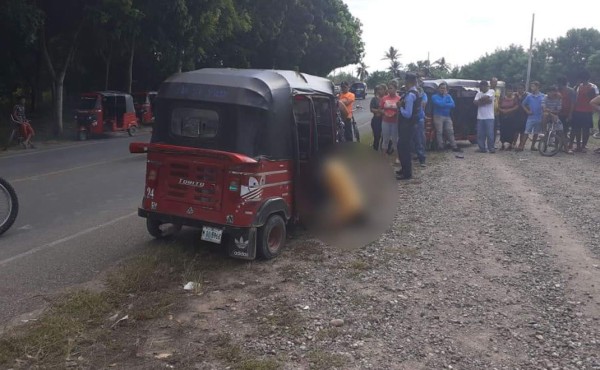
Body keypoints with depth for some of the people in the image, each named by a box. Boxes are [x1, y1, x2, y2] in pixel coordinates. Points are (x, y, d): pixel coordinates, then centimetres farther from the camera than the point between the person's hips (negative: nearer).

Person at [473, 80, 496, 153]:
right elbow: (475, 102, -1)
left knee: (490, 133, -5)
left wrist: (480, 100, 2)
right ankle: (482, 148, 11)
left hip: (489, 117, -4)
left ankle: (491, 148, 2)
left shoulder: (491, 92, 1)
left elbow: (486, 97, -16)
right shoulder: (479, 93, 14)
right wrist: (485, 101, -10)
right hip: (480, 117, 4)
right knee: (480, 134, 3)